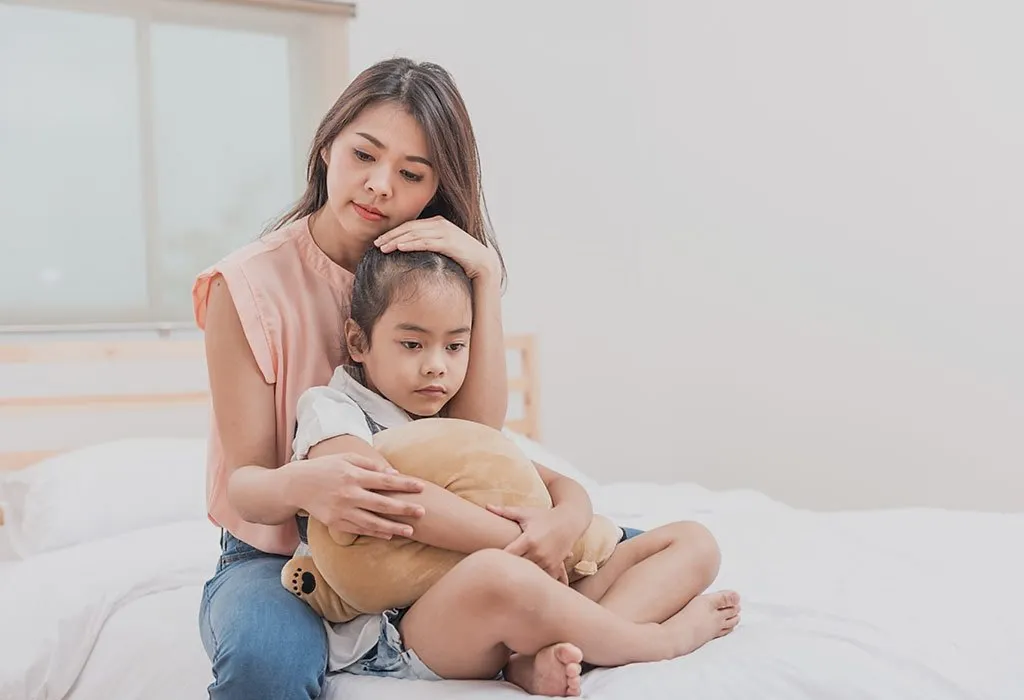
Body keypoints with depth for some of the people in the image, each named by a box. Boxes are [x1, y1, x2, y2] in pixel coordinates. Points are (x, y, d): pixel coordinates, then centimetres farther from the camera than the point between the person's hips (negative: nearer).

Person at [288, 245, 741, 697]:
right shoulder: (329, 409, 3)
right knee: (497, 574, -41)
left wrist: (561, 527, -10)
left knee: (693, 543, 1)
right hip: (396, 639, -7)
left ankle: (545, 656, -26)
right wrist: (521, 542, -16)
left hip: (521, 610, 7)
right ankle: (662, 638, -10)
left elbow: (565, 487, 17)